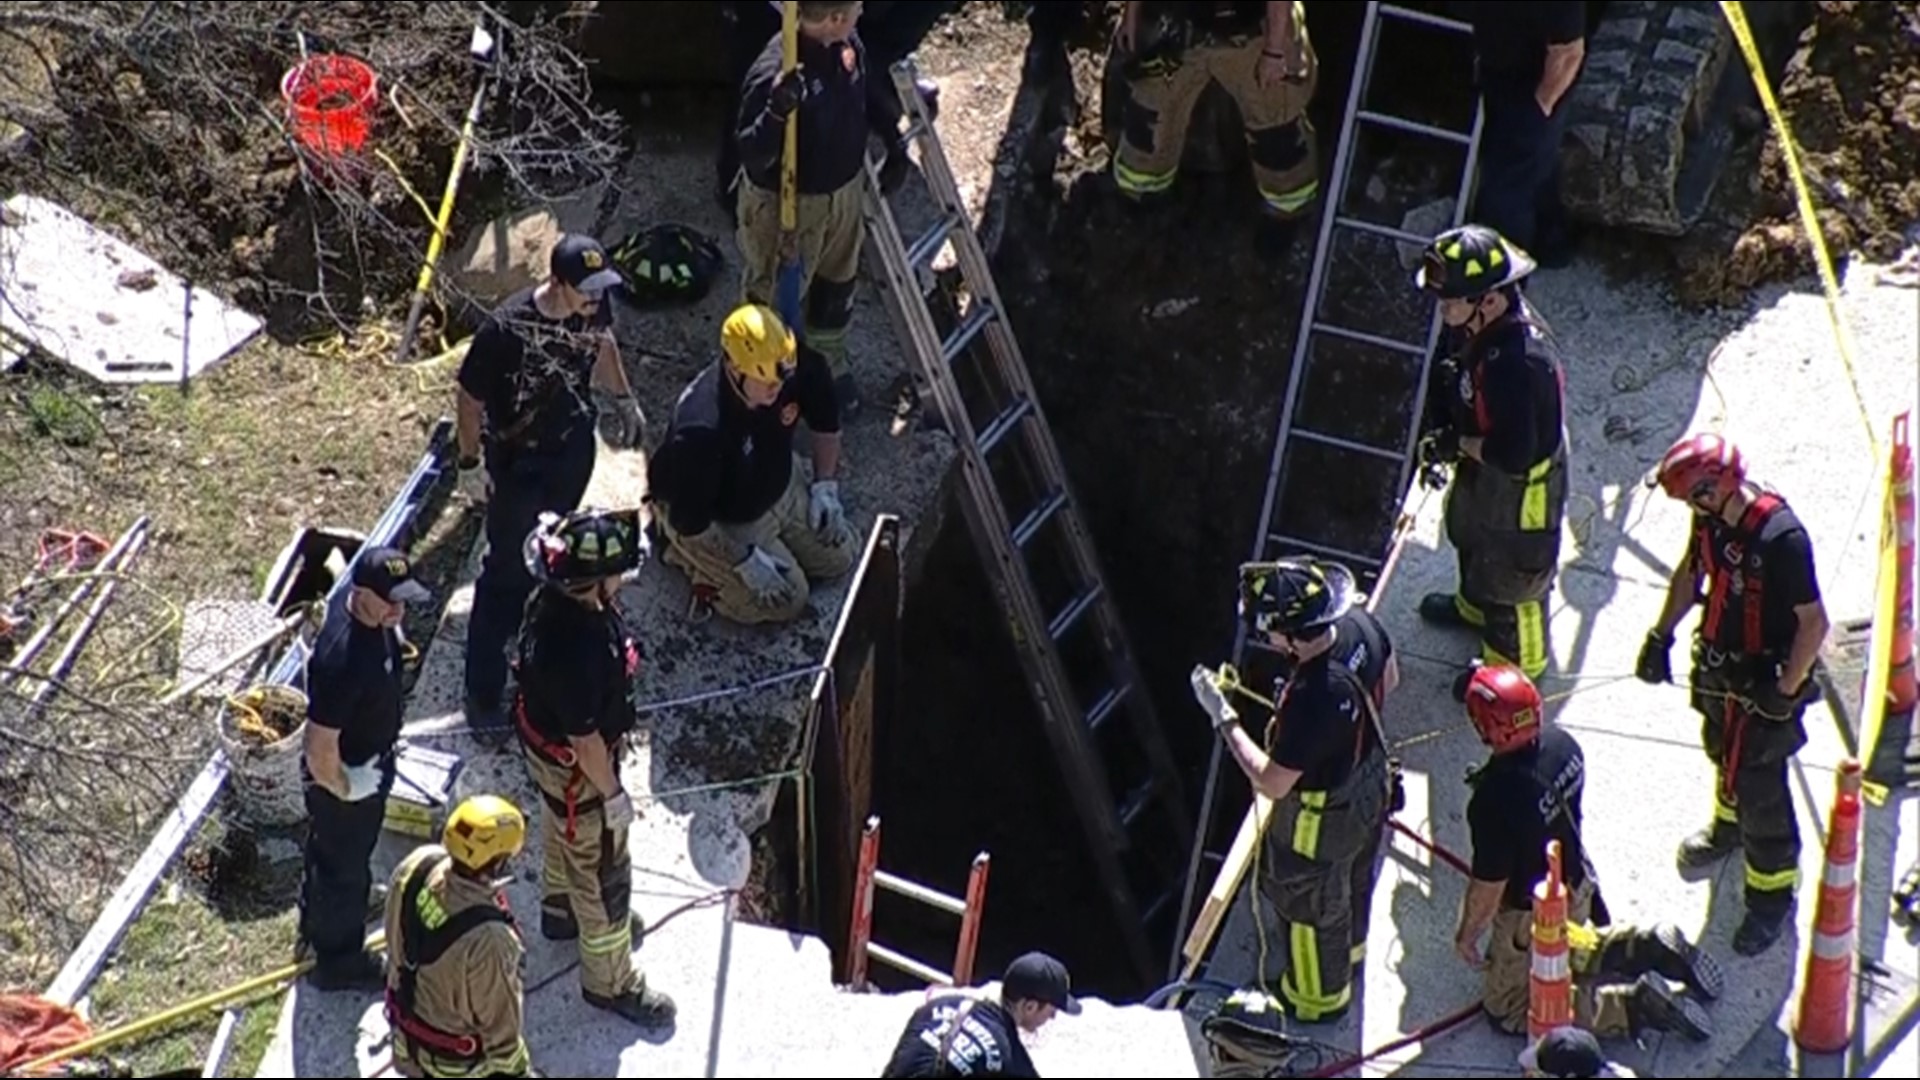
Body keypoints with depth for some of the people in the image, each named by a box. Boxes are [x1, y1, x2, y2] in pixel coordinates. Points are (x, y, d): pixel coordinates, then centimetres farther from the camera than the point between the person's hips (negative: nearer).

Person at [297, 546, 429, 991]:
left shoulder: (353, 601, -16)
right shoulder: (344, 658, -43)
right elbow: (320, 750, -36)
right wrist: (344, 791, -19)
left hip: (369, 763, 8)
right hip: (349, 777, -8)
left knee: (327, 851, 32)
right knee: (345, 869, 17)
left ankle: (316, 925, 58)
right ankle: (337, 961, 41)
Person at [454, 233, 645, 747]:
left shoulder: (595, 306, -16)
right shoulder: (507, 328, -34)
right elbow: (471, 398, -21)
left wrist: (623, 399, 19)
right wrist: (471, 463, -16)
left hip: (573, 445, 6)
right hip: (518, 459, -6)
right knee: (507, 569, 3)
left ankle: (525, 625, 52)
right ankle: (483, 695, 14)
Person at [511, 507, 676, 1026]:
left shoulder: (558, 598, -16)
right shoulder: (575, 651, -43)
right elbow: (583, 739, -30)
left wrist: (615, 721, 20)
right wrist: (612, 794, -16)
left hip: (547, 742, 9)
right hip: (574, 769, -9)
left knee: (563, 833, 34)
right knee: (602, 870, 12)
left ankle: (562, 910, 61)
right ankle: (611, 981, 32)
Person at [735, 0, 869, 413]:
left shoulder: (846, 43, -11)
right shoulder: (774, 74, -35)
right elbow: (752, 157, -33)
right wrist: (775, 113, -50)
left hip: (845, 190, 7)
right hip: (789, 205, -7)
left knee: (838, 284, 27)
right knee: (777, 298, 14)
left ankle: (831, 366, 51)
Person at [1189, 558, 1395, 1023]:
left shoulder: (1310, 700, -45)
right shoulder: (1359, 624, -23)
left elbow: (1271, 784, -31)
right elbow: (1389, 679, -1)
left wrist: (1222, 718, -25)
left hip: (1323, 819, -7)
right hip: (1372, 784, 7)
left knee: (1310, 903, 23)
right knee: (1355, 875, 35)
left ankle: (1321, 997, 49)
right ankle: (1349, 948, 65)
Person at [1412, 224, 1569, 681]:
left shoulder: (1519, 362, -42)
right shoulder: (1473, 324, -15)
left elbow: (1514, 454, -38)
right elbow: (1448, 377, 6)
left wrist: (1459, 444, -24)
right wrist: (1440, 429, -5)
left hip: (1519, 483, -9)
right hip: (1479, 469, 9)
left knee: (1511, 571, 16)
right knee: (1471, 535, 35)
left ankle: (1517, 662, 42)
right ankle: (1475, 605, 66)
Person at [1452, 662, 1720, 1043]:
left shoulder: (1495, 800, -39)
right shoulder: (1561, 743, -17)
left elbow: (1488, 887, -25)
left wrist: (1466, 935, -7)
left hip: (1532, 915, -8)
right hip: (1576, 887, 8)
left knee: (1507, 1008, 12)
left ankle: (1632, 1005, -1)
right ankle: (1651, 948, 20)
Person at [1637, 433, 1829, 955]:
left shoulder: (1781, 538, -34)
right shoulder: (1712, 516, -12)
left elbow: (1814, 623, -26)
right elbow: (1691, 572, 9)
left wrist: (1785, 692, -22)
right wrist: (1661, 635, 7)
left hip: (1764, 681, -7)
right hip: (1719, 667, 7)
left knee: (1759, 784, 4)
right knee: (1723, 752, 29)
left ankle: (1773, 891, 24)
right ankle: (1730, 824, 58)